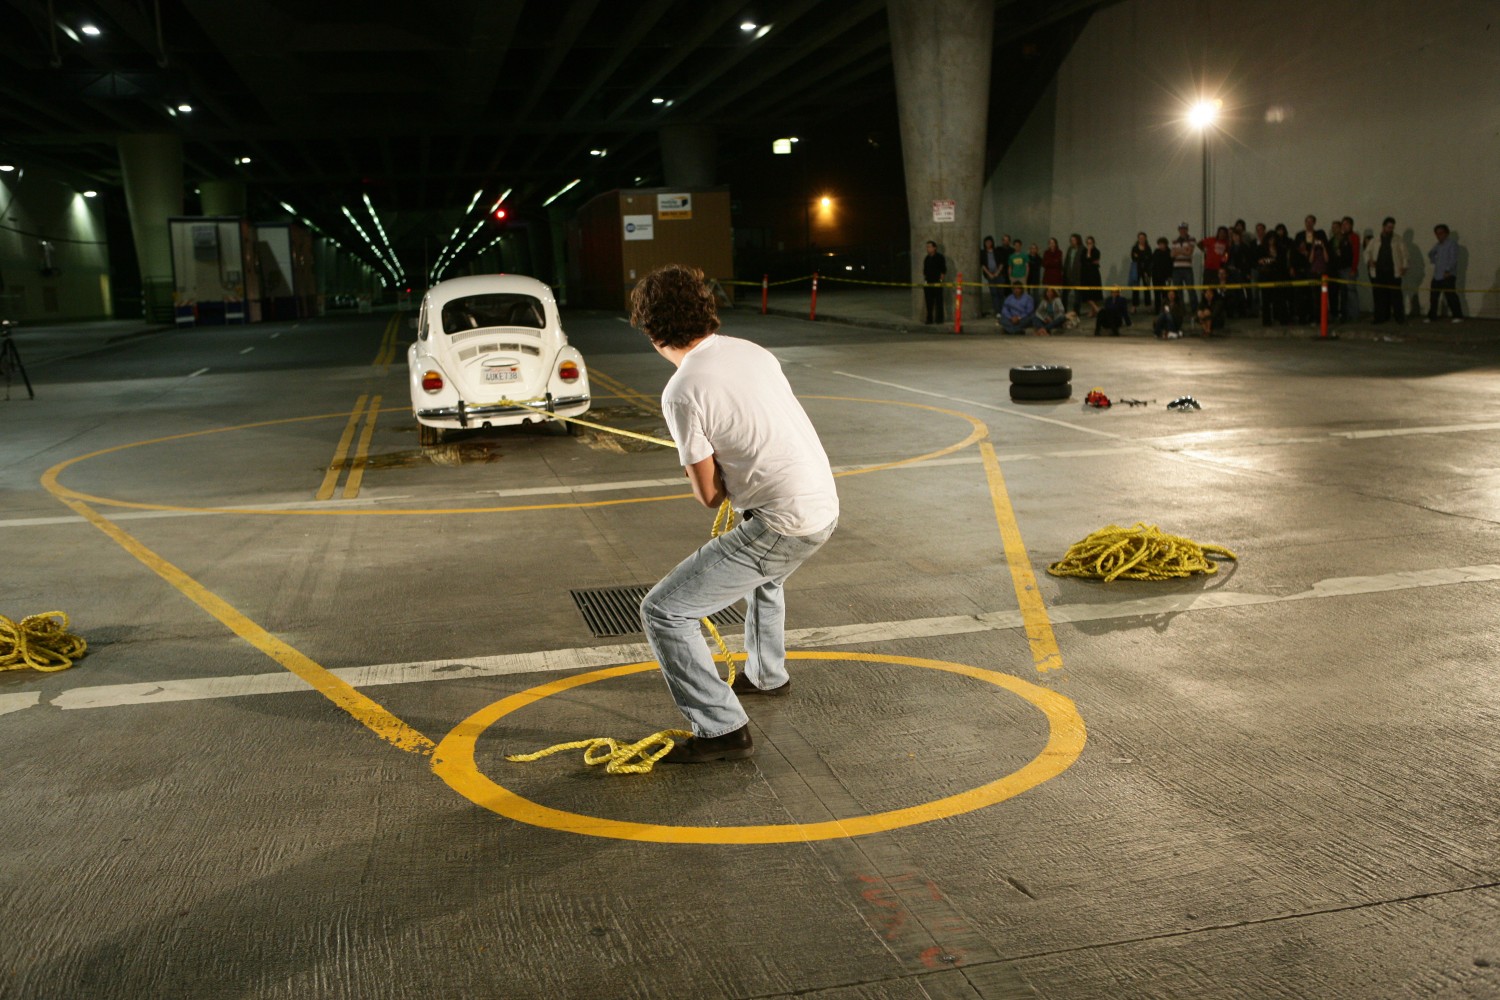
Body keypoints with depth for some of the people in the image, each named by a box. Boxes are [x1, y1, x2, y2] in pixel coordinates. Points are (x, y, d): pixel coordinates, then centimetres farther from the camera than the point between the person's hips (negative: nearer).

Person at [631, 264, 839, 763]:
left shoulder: (682, 391, -14)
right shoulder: (753, 352, 9)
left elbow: (709, 494, -8)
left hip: (783, 526, -8)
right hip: (825, 506, 8)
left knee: (663, 612, -2)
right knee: (763, 572, 40)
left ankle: (722, 729, 1)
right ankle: (767, 675, 57)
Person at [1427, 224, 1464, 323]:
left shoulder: (1452, 243, -5)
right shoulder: (1439, 244, 19)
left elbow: (1453, 259, -14)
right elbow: (1430, 254, 35)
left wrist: (1448, 270, -22)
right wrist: (1434, 260, 16)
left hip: (1448, 275, -8)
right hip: (1437, 275, 8)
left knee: (1450, 295, -12)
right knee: (1433, 296, 8)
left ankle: (1458, 316, -9)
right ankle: (1431, 316, 16)